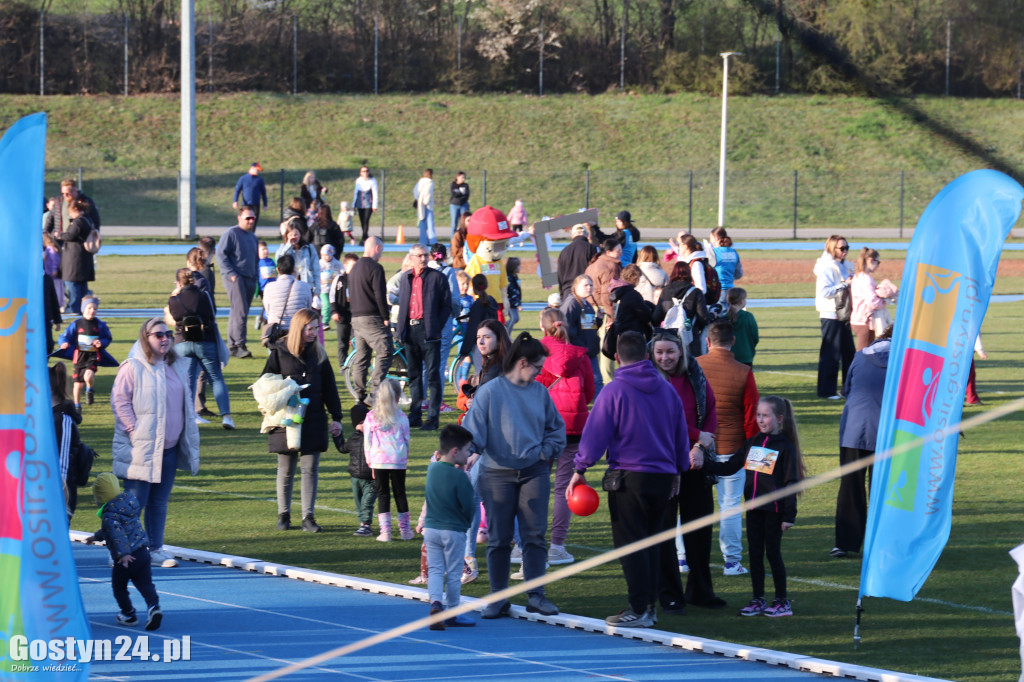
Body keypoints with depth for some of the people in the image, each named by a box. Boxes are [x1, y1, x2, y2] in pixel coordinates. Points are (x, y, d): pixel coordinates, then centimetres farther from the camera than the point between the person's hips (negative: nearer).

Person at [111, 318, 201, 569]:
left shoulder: (178, 367, 11)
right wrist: (134, 431, -16)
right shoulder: (132, 367, -9)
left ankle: (156, 548, 18)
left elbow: (187, 400, 21)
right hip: (140, 449, -6)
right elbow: (120, 401, -11)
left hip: (169, 447, 6)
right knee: (134, 501, -5)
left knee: (160, 501, 11)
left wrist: (189, 430, 11)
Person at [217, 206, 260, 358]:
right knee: (240, 311, -17)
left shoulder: (253, 237, 20)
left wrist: (256, 277, 17)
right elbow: (221, 254, -9)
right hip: (235, 277, -7)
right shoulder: (231, 234, -4)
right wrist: (231, 274, -15)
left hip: (250, 280, 7)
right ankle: (239, 345, -21)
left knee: (239, 313, 9)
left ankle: (232, 345, 14)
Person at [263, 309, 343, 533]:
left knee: (311, 469, -1)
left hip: (314, 420, 2)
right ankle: (283, 515, 18)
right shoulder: (279, 352, -1)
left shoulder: (319, 354, 8)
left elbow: (329, 388, 11)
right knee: (286, 470, 6)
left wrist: (336, 417, 7)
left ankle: (308, 517, 2)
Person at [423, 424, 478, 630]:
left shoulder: (432, 468, 0)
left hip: (431, 528, 5)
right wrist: (466, 524, 8)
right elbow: (468, 507, -11)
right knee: (453, 573, 7)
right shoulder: (459, 476, -18)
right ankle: (452, 614, 16)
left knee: (434, 569, 7)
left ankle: (435, 602, -17)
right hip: (454, 531, -5)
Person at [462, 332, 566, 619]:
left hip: (534, 473, 3)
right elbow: (473, 429, -9)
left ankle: (535, 595, 5)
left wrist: (546, 451, 3)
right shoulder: (489, 392, -5)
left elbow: (556, 427, 18)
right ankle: (498, 598, 10)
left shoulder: (540, 391, 8)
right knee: (498, 539, 2)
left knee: (535, 535, -1)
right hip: (497, 474, -3)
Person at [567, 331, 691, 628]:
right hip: (663, 476, 5)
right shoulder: (667, 391, 9)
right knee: (652, 544, 13)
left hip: (628, 477, -5)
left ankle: (639, 610, -7)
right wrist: (677, 472, 27)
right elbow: (681, 435, 17)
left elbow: (595, 435, -9)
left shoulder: (614, 391, -9)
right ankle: (649, 605, 15)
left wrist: (580, 470, -1)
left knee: (630, 544, -3)